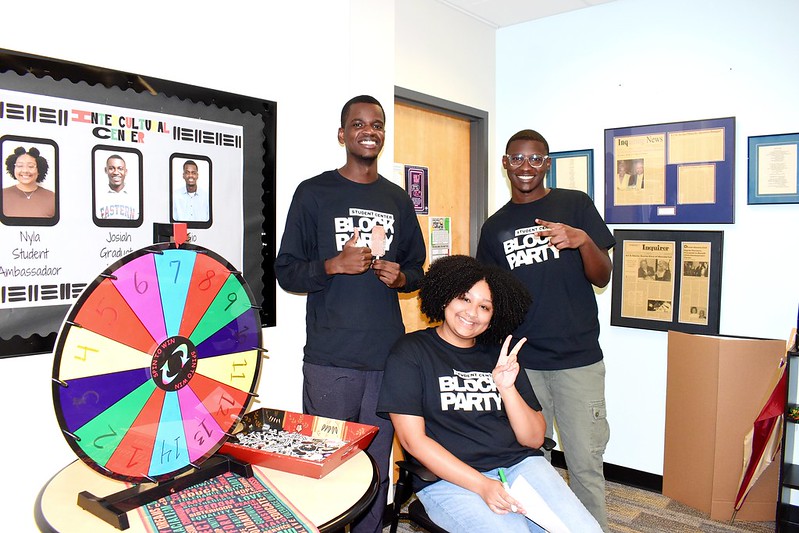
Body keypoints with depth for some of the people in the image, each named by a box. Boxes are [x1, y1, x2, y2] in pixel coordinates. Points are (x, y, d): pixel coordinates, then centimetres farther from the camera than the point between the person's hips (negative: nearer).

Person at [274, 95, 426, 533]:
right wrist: (335, 265, -16)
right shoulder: (314, 193, 3)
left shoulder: (398, 200, 14)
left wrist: (401, 276, -1)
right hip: (330, 359, -3)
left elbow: (416, 268, 21)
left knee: (377, 467, 9)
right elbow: (286, 271, 1)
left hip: (387, 355, 3)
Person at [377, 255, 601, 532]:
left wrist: (507, 389, -8)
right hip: (449, 478, -4)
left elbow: (534, 439, 9)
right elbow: (413, 440, -7)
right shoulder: (409, 353, 1)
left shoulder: (500, 356, 13)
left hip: (519, 464, 4)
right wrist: (482, 486, -15)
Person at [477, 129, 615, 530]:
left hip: (578, 360, -2)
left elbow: (602, 277, -1)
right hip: (521, 362, 2)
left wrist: (583, 240, -21)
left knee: (585, 463, 1)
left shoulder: (575, 205, 2)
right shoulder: (495, 227, 9)